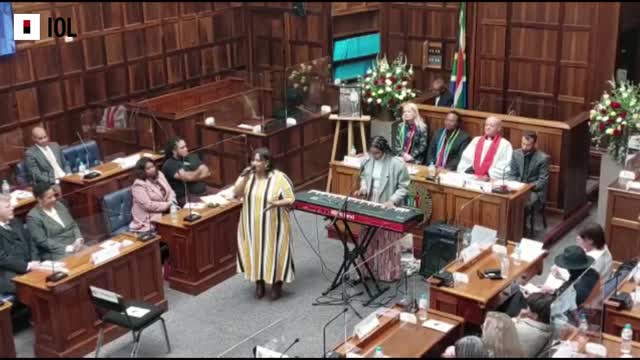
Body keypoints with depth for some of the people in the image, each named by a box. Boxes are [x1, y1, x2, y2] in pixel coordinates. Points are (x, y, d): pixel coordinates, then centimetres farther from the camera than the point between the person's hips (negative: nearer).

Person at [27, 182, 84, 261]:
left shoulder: (59, 205, 11)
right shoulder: (33, 217, -8)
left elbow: (73, 225, 16)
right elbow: (42, 241, -14)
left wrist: (79, 239, -4)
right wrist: (68, 248, -20)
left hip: (75, 245, 7)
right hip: (54, 253, -7)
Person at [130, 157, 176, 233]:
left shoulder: (159, 175, 9)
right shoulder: (139, 185, -15)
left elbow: (170, 192, 13)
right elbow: (148, 205, -20)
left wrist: (171, 203, -8)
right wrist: (168, 205, -17)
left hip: (165, 211, 7)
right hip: (150, 218, -7)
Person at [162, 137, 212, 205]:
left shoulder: (193, 157, 17)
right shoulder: (169, 165, -5)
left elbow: (207, 172, 8)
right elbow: (187, 177, -15)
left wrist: (192, 176, -8)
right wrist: (199, 171, 4)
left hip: (204, 192, 7)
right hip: (186, 197, -7)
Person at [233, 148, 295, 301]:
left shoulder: (280, 178, -14)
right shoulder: (248, 175, -1)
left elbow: (291, 200, -12)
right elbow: (236, 193, -8)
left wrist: (276, 203, -29)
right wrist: (244, 177, -20)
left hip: (273, 226, -4)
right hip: (252, 225, 4)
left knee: (274, 253, 4)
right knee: (255, 253, 12)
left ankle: (277, 285, 22)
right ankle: (259, 283, 29)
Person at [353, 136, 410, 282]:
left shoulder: (397, 164, -17)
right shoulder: (368, 161, -1)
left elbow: (404, 188, -12)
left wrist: (392, 200, -25)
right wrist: (363, 188, -3)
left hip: (388, 209, -5)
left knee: (387, 241, 4)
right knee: (369, 239, 16)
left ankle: (390, 273, 16)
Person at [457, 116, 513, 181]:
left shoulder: (505, 144, 2)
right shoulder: (476, 140, 18)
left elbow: (503, 167, -6)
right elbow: (466, 158, 14)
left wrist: (489, 176, -19)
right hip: (472, 178, 4)